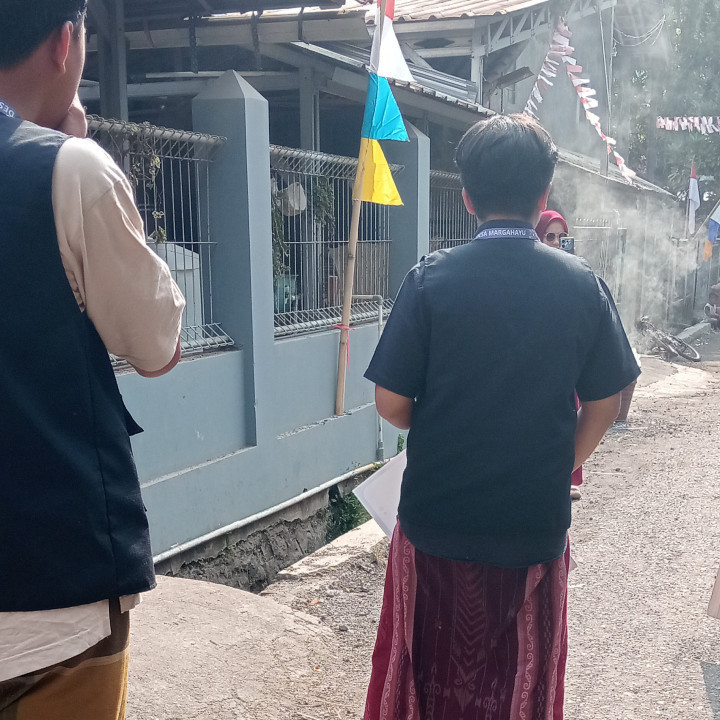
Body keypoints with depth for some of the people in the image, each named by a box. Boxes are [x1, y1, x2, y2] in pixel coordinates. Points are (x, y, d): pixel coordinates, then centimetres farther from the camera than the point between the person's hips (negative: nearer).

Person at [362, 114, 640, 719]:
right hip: (537, 526, 2)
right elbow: (604, 405, 0)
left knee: (430, 670, 19)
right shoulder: (580, 284, -6)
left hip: (437, 519, -1)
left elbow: (391, 404, -10)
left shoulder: (432, 279, -12)